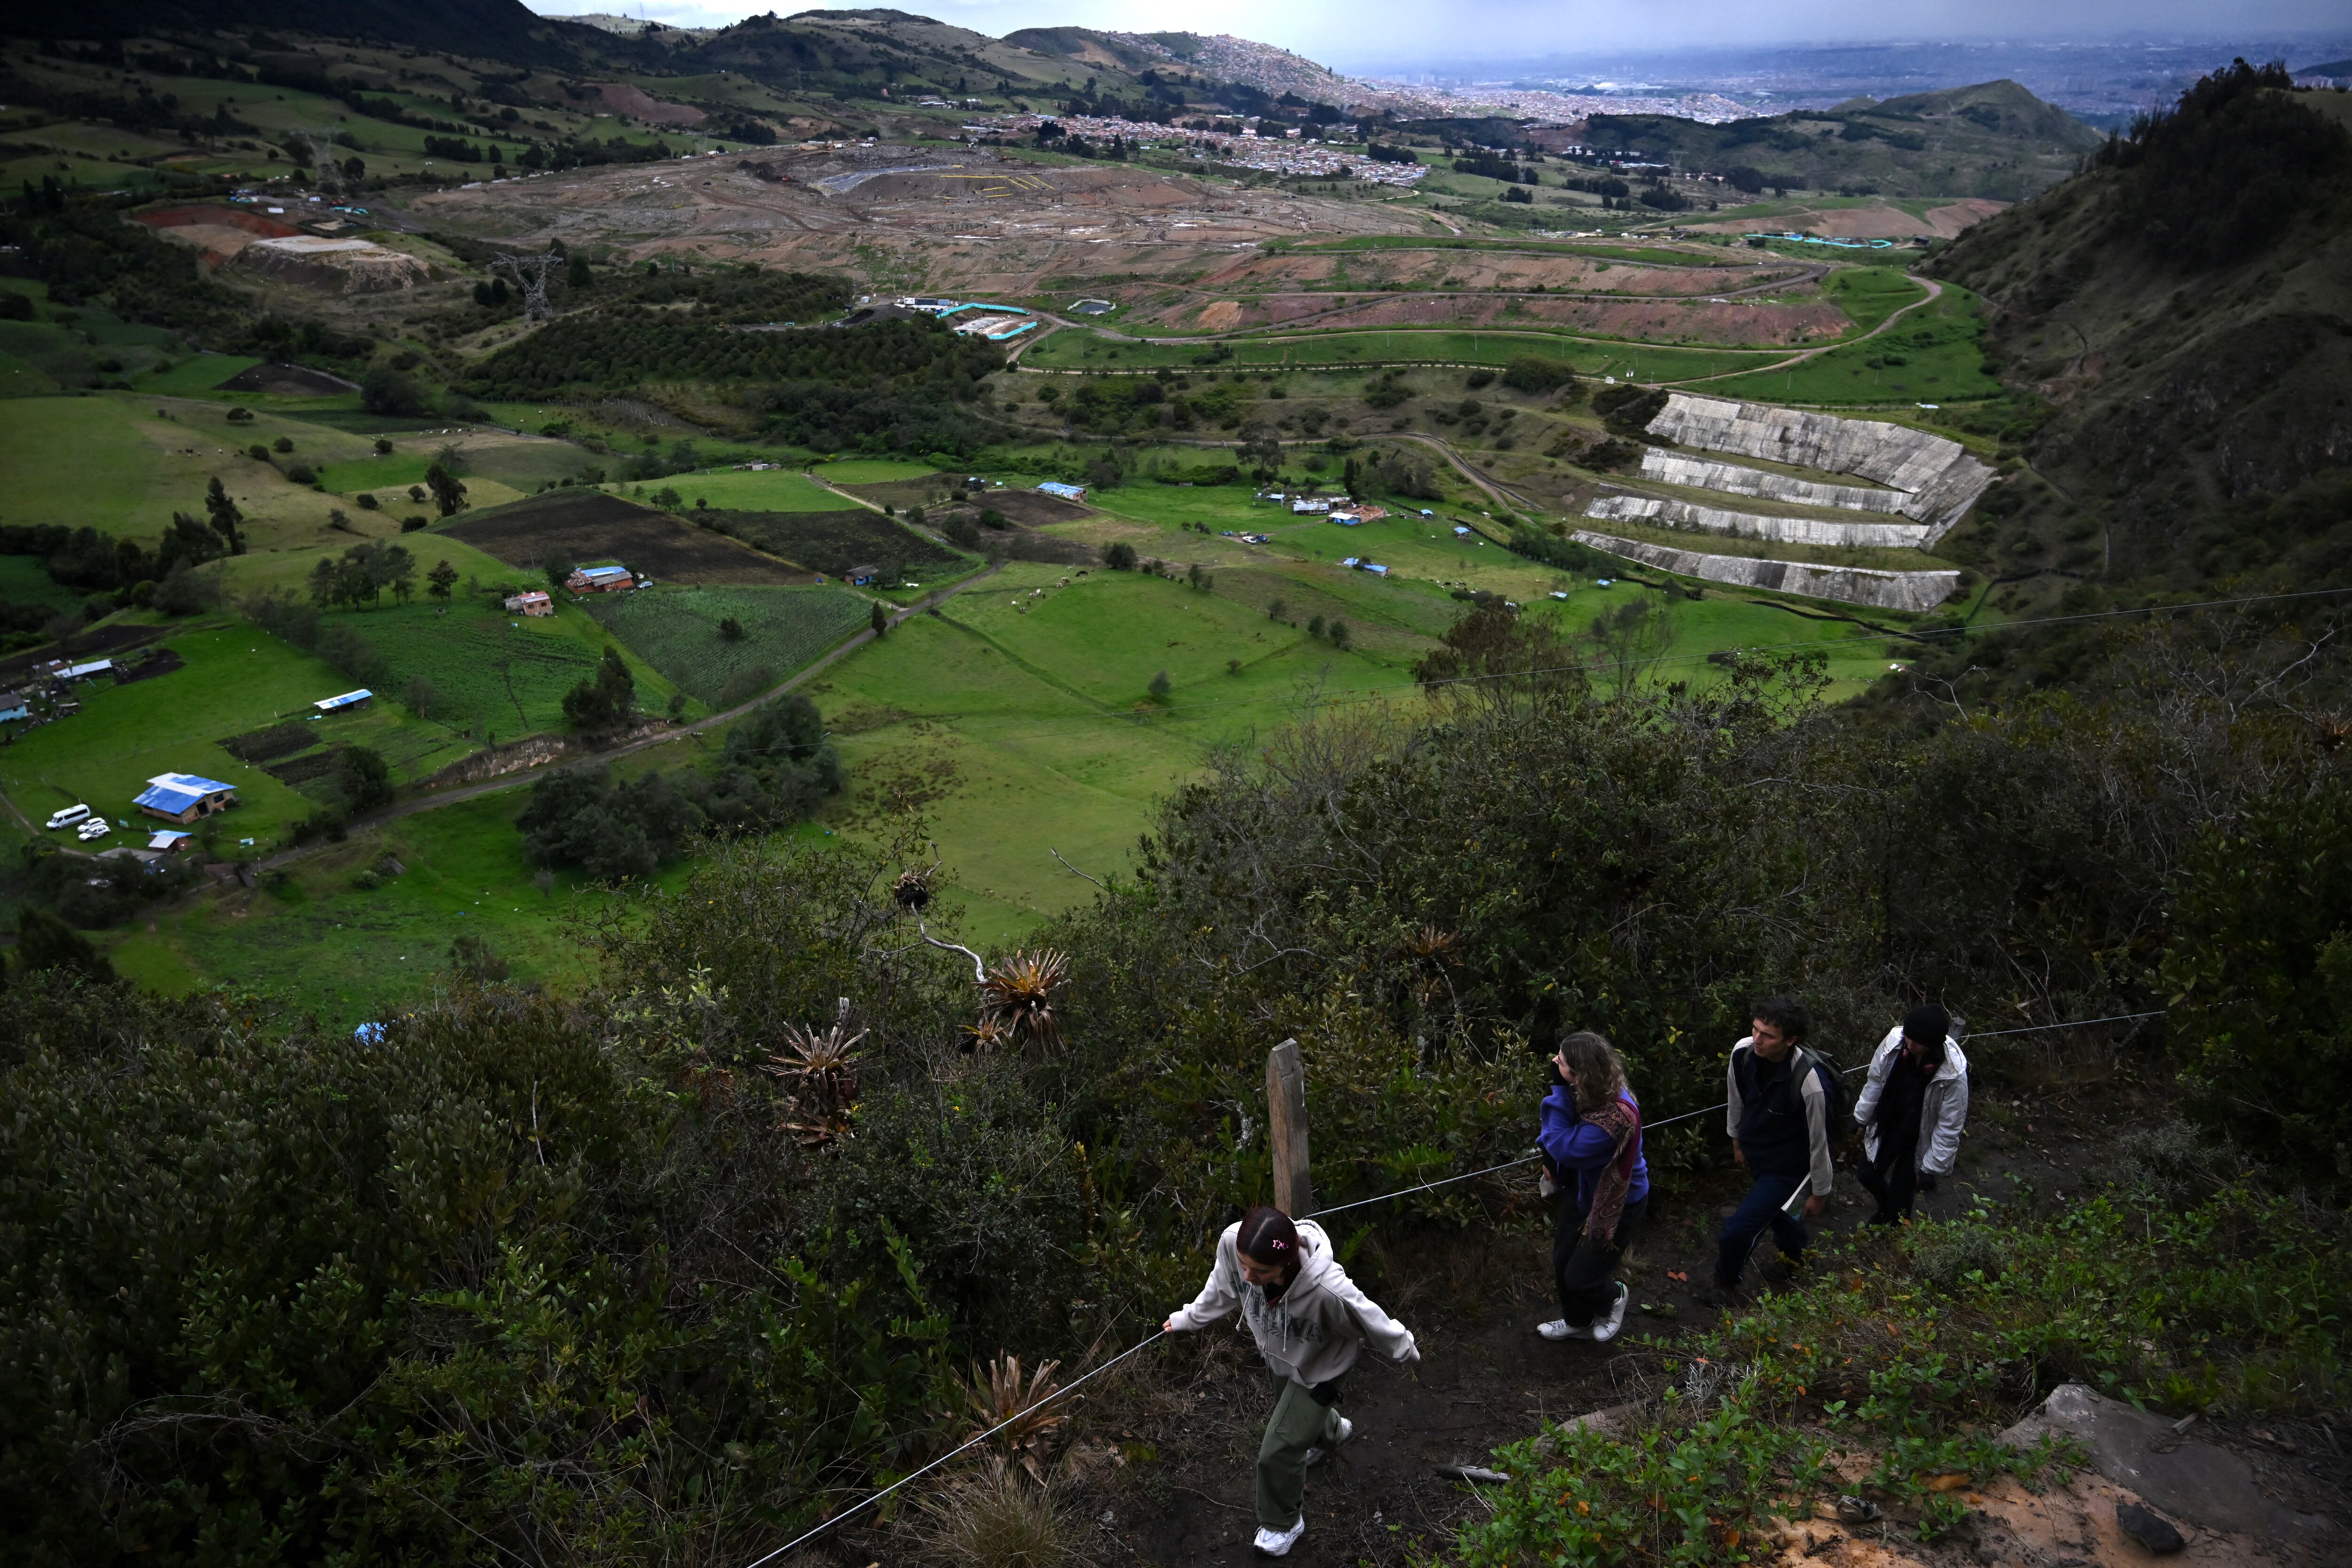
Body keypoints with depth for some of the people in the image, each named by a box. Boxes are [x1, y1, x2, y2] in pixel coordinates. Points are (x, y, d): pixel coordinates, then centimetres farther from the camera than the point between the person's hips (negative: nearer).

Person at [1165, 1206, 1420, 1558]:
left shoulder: (1329, 1290, -50)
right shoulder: (1231, 1242, -38)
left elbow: (1372, 1321, -26)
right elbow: (1222, 1287, -11)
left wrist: (1405, 1350, -6)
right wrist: (1189, 1318, 6)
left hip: (1317, 1366, -5)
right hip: (1276, 1351, 5)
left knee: (1279, 1451, 2)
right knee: (1299, 1407, 33)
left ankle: (1284, 1524, 36)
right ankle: (1331, 1432, 71)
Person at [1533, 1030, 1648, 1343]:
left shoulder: (1615, 1116, -40)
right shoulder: (1588, 1092, -15)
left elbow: (1565, 1149, -36)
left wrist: (1559, 1089, -37)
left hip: (1618, 1204, -7)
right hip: (1582, 1190, 7)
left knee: (1580, 1278, 6)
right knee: (1563, 1263, 19)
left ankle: (1615, 1296, 41)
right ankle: (1578, 1322, 46)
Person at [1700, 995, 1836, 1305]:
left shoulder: (1810, 1082, -38)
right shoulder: (1743, 1052, -21)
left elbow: (1820, 1142, -21)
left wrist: (1819, 1193, -8)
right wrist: (1737, 1139, 17)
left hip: (1788, 1166, -6)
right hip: (1756, 1152, 6)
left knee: (1738, 1229, -7)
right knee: (1772, 1210, 29)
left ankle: (1726, 1285, 24)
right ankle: (1797, 1253, 61)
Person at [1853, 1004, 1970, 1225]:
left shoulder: (1954, 1075, -33)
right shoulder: (1894, 1040, -24)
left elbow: (1949, 1127, -21)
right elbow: (1875, 1082, -5)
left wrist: (1930, 1169, -14)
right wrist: (1861, 1119, 7)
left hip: (1918, 1139, -4)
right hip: (1886, 1124, 4)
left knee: (1900, 1190, 10)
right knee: (1868, 1175, 21)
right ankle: (1886, 1210, 55)